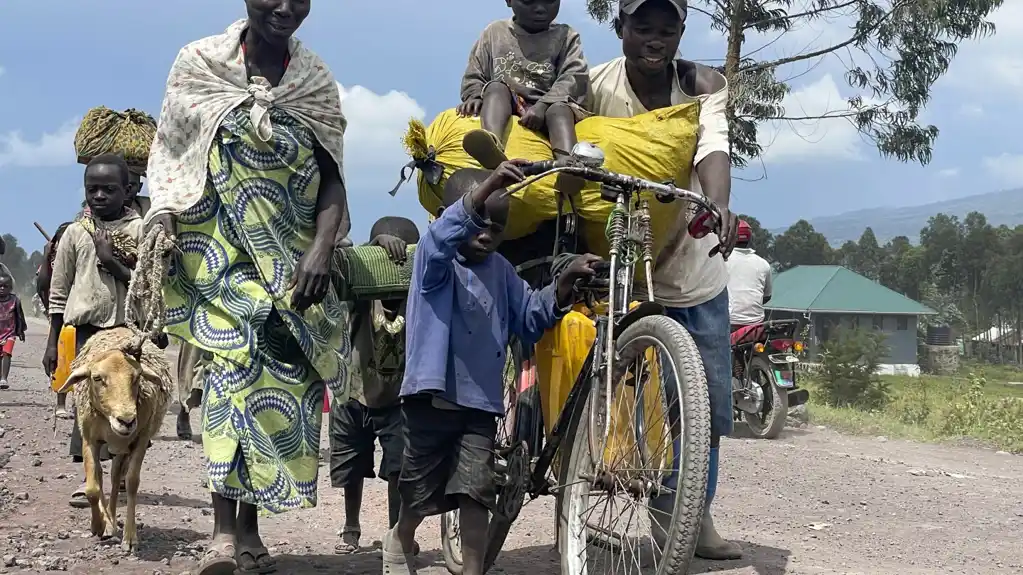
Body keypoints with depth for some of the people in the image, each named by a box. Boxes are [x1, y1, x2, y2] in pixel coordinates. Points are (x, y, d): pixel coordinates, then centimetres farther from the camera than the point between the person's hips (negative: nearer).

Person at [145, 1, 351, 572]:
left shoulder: (316, 82, 8)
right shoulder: (198, 64, 4)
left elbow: (332, 179, 2)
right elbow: (170, 161, 7)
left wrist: (321, 251, -13)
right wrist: (163, 226, -8)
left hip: (292, 261, 3)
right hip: (221, 251, -3)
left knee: (287, 373, -3)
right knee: (242, 351, -24)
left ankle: (248, 525, 9)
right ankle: (226, 529, -27)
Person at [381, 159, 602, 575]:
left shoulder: (501, 271, 12)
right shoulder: (434, 258, -7)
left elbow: (531, 318, 11)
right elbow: (444, 232, -29)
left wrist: (565, 282, -8)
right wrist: (486, 187, -47)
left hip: (481, 401, 4)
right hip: (432, 395, -4)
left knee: (476, 493, -5)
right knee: (421, 491, 13)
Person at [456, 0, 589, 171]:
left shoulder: (566, 36, 10)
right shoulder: (494, 32, 14)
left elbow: (574, 78, -5)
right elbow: (474, 76, 15)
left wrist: (542, 106, -22)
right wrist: (475, 97, -9)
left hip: (547, 108, -1)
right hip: (504, 106, 1)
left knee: (559, 109, -32)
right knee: (496, 87, -28)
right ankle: (492, 147, -59)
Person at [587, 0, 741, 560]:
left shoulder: (703, 85, -12)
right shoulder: (593, 87, -12)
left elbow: (713, 147, -29)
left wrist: (718, 206, -48)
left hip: (692, 270, 2)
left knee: (708, 400, 7)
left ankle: (698, 514, 23)